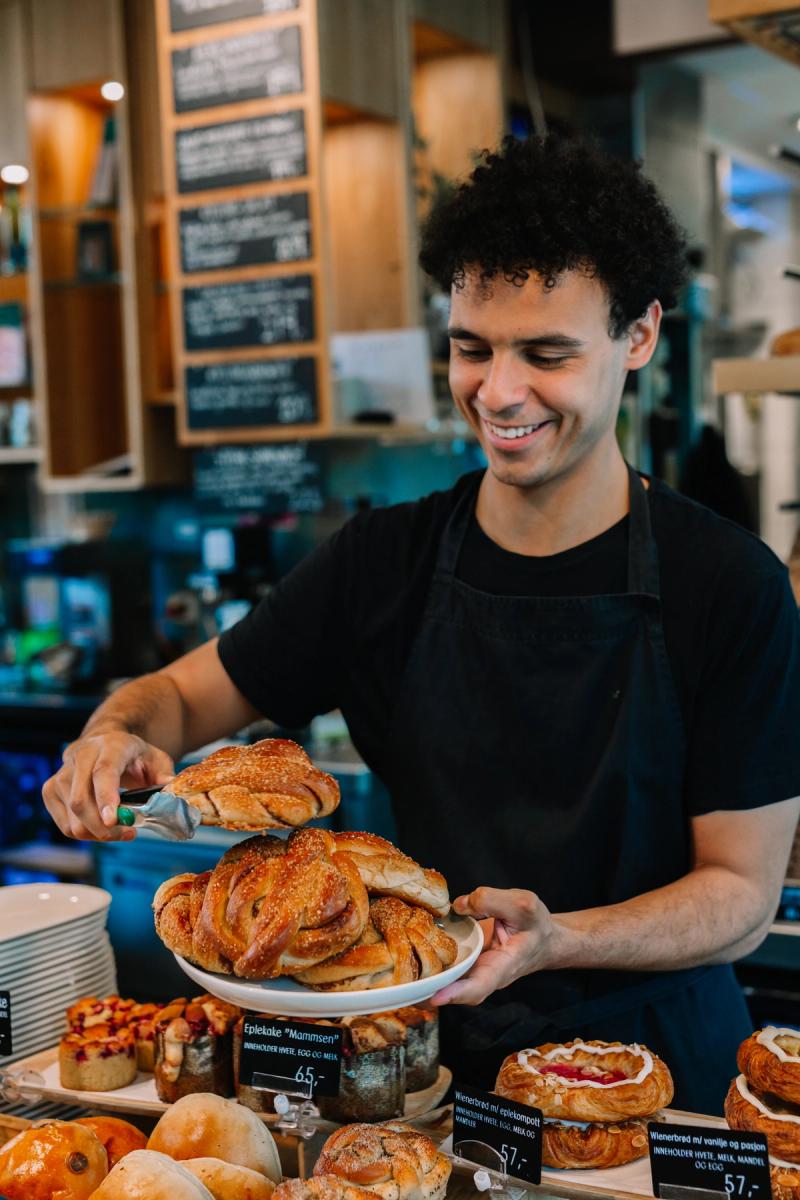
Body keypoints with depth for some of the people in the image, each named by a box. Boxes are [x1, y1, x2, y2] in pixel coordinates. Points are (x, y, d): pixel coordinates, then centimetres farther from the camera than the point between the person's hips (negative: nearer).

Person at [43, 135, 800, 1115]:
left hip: (649, 1063, 3)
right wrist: (119, 732, -18)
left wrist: (554, 941, -28)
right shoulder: (384, 561, -4)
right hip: (441, 1060, -2)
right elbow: (186, 693, 5)